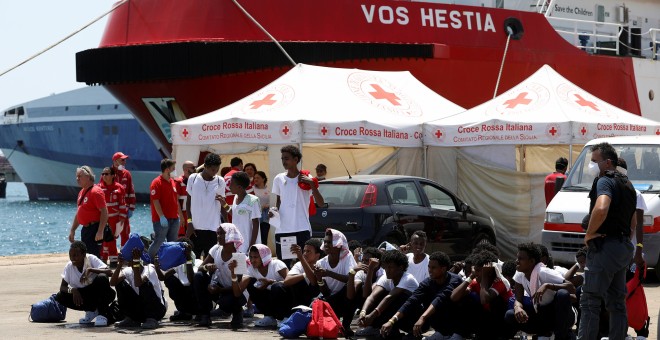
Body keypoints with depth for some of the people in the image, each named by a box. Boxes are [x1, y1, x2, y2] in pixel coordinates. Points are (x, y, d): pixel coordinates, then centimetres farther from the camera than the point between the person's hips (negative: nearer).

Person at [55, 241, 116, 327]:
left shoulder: (91, 259, -17)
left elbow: (109, 271, -29)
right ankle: (91, 311, 0)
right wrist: (72, 290, -28)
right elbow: (62, 287, -7)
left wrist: (90, 270, -40)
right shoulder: (69, 266, -7)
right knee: (60, 297, -18)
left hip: (98, 293, -4)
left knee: (102, 278, -33)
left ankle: (102, 314, -23)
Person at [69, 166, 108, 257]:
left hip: (94, 229, -10)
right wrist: (72, 230, 19)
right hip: (85, 229, 10)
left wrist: (100, 232, -26)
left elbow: (104, 212, -20)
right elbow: (78, 213, 24)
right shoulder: (82, 192, 16)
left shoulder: (96, 191, -14)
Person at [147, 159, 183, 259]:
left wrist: (179, 215, 17)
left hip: (174, 219, 7)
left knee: (172, 244, 9)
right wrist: (162, 217, -23)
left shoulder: (172, 182, 14)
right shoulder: (157, 183, -10)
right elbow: (155, 201, -16)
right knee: (158, 243, -5)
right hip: (162, 220, -7)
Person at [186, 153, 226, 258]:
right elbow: (189, 201, 6)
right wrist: (189, 222, -1)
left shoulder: (220, 182, 3)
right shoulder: (193, 178, 1)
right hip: (195, 227, 0)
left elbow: (222, 205, 9)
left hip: (213, 229, 0)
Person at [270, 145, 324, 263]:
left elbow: (320, 203, -8)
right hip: (282, 231, 4)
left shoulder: (305, 179, -2)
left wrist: (312, 184, -18)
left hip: (302, 230, -4)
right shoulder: (279, 179, 10)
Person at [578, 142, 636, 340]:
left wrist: (589, 234, -19)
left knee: (589, 302, -8)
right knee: (617, 303, 14)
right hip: (624, 247, 10)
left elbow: (601, 209, -31)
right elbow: (632, 221, 27)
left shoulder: (605, 181, -12)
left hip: (606, 247, -10)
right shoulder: (626, 184, 19)